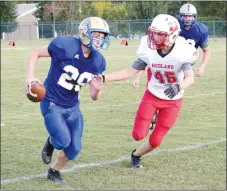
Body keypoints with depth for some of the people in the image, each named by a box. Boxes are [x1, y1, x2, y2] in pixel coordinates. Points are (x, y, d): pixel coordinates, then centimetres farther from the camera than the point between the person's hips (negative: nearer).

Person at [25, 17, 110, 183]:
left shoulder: (98, 61, -7)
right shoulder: (64, 45, -23)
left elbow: (94, 97, -1)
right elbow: (35, 54, -9)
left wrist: (97, 89, -25)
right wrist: (30, 77, -22)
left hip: (72, 107, 5)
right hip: (52, 104, -5)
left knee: (74, 148, 2)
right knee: (63, 141, -16)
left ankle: (54, 172, 32)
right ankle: (51, 142, 23)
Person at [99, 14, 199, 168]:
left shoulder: (182, 52, -26)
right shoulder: (149, 50, -15)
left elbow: (190, 78, -37)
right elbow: (130, 72, -8)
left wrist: (178, 87, -60)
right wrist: (103, 78, -17)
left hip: (173, 102, -2)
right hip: (152, 96, 2)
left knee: (155, 141, 2)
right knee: (138, 135, -5)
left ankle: (136, 155, 35)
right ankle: (150, 120, 30)